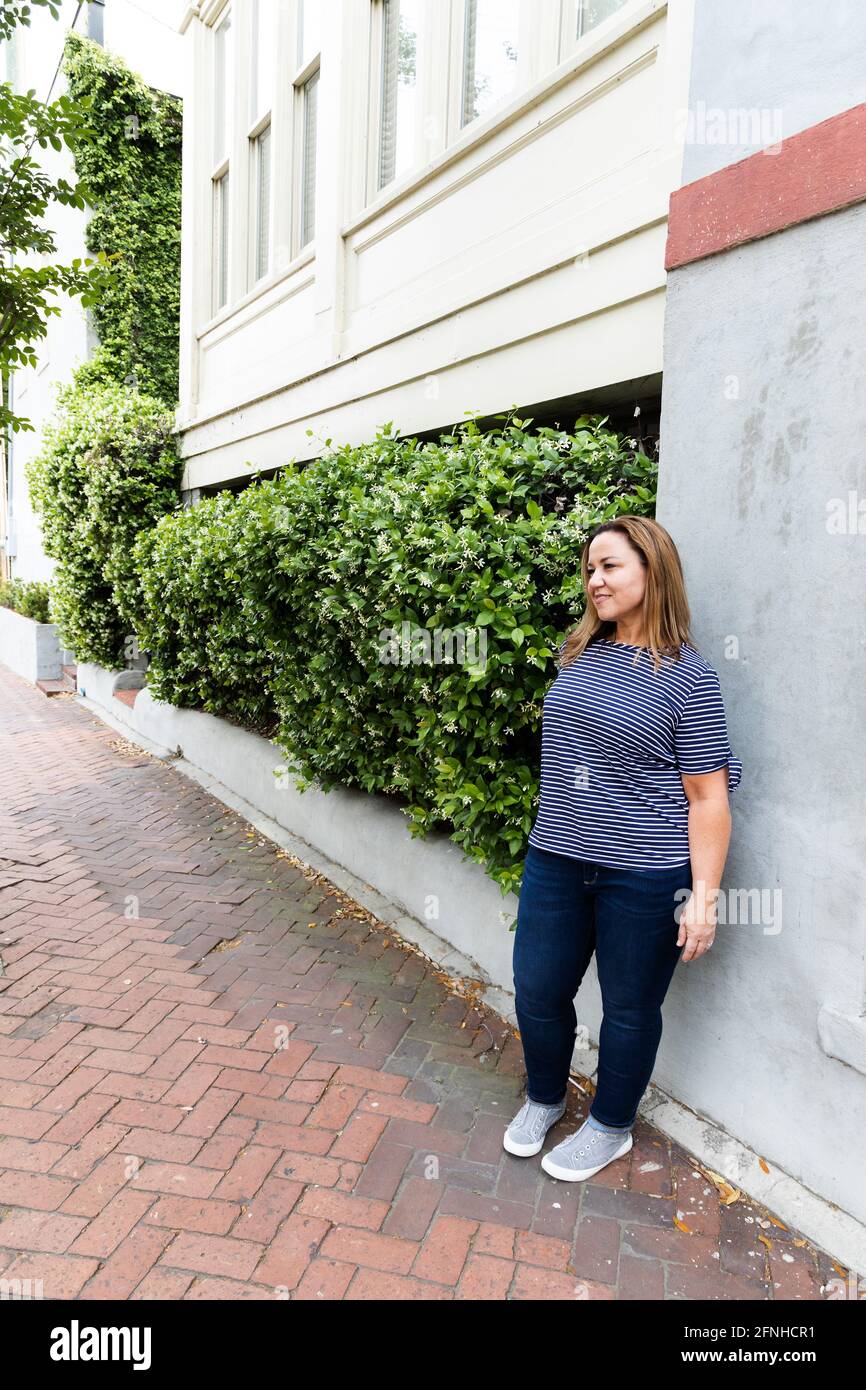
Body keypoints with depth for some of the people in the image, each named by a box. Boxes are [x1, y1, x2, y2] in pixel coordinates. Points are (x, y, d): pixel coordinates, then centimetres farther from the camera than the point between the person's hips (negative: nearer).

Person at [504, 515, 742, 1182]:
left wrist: (703, 894, -13)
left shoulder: (687, 676, -10)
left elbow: (708, 797, -10)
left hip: (645, 875, -5)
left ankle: (611, 1127, 38)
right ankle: (544, 1098, 44)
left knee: (629, 1008, 13)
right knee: (538, 991, 15)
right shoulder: (578, 656, 6)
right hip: (556, 861, 5)